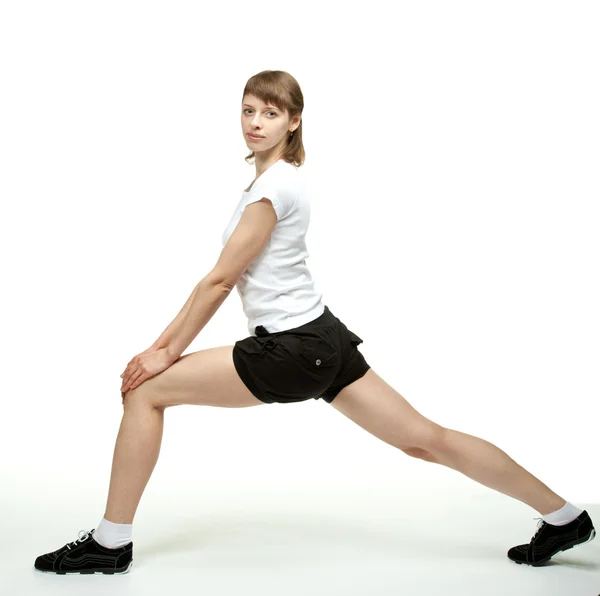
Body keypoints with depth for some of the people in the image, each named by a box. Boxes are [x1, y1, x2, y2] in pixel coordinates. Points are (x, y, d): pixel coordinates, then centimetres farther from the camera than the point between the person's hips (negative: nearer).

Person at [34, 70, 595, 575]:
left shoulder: (275, 184, -12)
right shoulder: (278, 178, 17)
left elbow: (219, 280, -12)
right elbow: (223, 279, 17)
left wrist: (167, 352, -4)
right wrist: (164, 341, 15)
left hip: (292, 350, -10)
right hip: (320, 339, 10)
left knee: (146, 390, -2)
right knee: (426, 438, 10)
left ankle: (110, 543, 6)